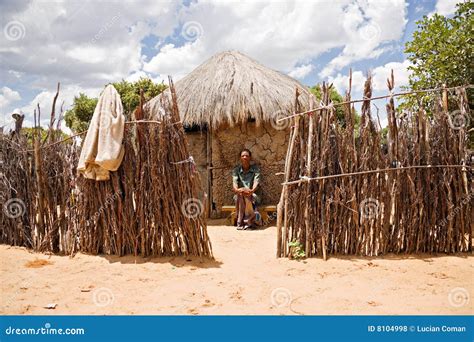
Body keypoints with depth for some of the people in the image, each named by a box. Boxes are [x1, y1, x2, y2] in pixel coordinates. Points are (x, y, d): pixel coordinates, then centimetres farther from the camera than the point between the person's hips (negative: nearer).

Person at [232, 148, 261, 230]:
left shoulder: (255, 169, 4)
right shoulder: (236, 170, 7)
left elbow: (256, 182, -14)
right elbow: (234, 182, -10)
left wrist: (252, 190, -37)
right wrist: (237, 190, -35)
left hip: (252, 196, -1)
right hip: (239, 196, 1)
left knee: (247, 195, -36)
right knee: (240, 194, -34)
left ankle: (248, 221, -30)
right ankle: (240, 221, -34)